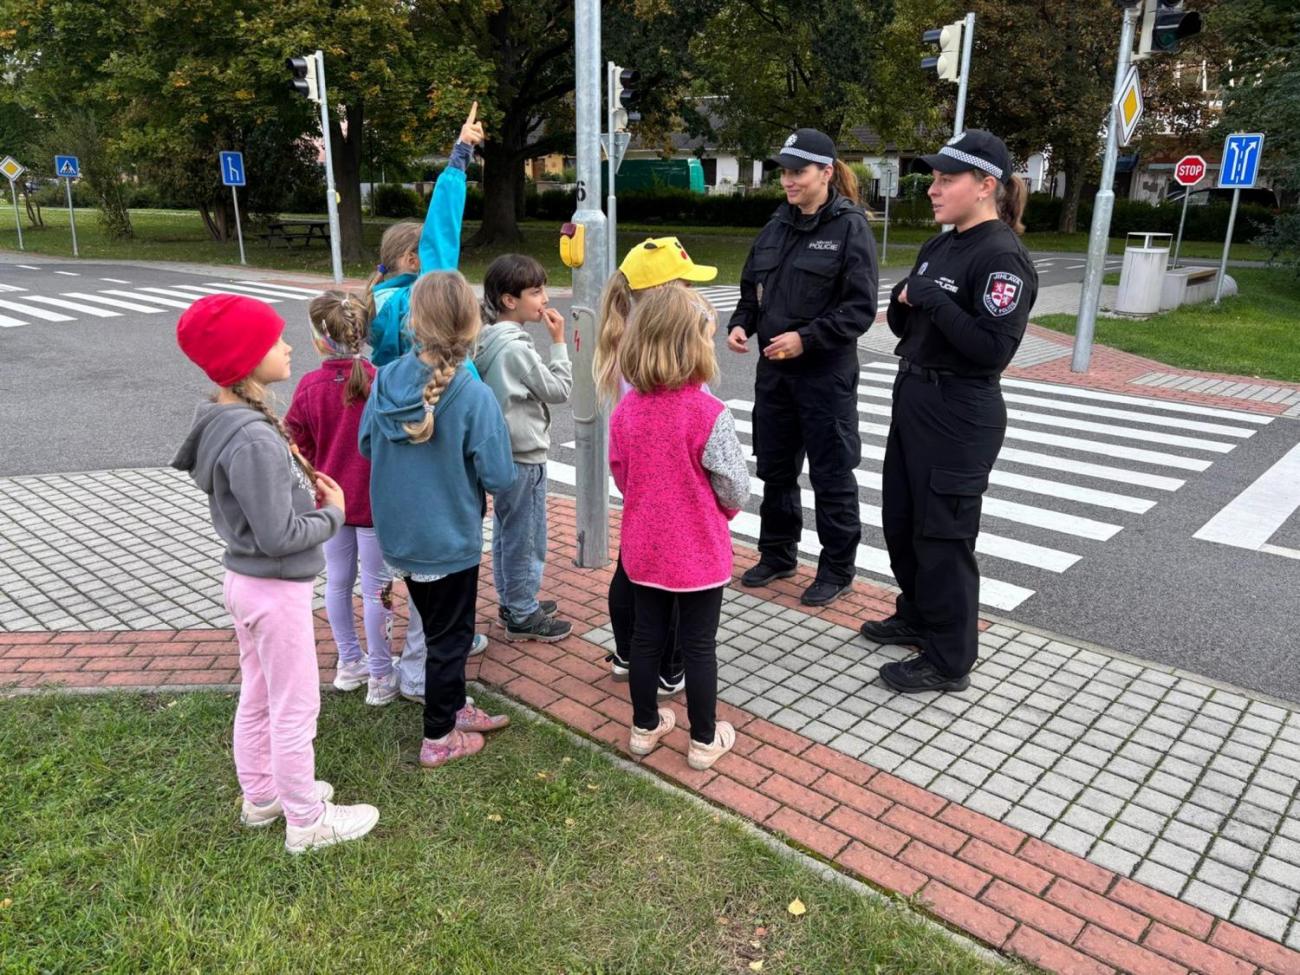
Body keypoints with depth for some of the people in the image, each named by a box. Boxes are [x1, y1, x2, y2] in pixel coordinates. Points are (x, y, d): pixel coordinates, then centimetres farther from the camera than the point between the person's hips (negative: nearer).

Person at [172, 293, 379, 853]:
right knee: (295, 710, 7)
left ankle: (261, 797, 41)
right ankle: (307, 822, 24)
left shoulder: (224, 421, 2)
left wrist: (305, 490, -1)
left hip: (245, 579, 9)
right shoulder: (253, 439, -28)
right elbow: (278, 536, -25)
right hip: (277, 589, -9)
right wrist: (332, 514, -10)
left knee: (256, 698, 23)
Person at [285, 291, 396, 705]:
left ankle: (349, 663, 34)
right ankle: (380, 676, 18)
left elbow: (300, 446, 1)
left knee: (337, 582, 19)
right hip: (374, 499, -4)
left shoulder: (308, 387, -10)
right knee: (376, 587, 7)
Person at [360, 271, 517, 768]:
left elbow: (367, 445, 2)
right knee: (450, 635, 13)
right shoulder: (474, 397, -25)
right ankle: (439, 739, 27)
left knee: (435, 624, 24)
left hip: (398, 534, 5)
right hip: (449, 538, -5)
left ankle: (455, 706, 42)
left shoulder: (386, 380, -10)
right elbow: (499, 476, -21)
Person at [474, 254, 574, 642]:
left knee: (506, 532, 19)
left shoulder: (489, 339, 5)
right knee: (526, 538, 3)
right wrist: (559, 342, -12)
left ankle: (511, 601, 34)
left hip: (502, 452, 9)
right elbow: (559, 390, -14)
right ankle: (523, 616, 15)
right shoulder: (516, 347, -22)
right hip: (523, 456, -9)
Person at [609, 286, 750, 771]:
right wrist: (722, 510, 7)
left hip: (644, 548, 5)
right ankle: (705, 740, 27)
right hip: (698, 552, -4)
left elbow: (619, 473, 4)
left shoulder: (626, 409, -8)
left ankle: (645, 727, 35)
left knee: (647, 636, 18)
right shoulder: (710, 413, -23)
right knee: (699, 645, 10)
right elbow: (735, 488, -15)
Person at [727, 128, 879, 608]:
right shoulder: (778, 224, 9)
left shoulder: (850, 227, -9)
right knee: (775, 468, 16)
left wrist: (806, 338, -22)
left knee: (831, 473, 5)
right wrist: (741, 323, -3)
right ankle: (777, 555, 33)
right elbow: (752, 286, 16)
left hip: (826, 374, -6)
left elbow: (861, 308, -14)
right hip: (773, 370, 6)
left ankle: (837, 568, 21)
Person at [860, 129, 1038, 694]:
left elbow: (994, 349, -24)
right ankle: (917, 617, 39)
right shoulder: (940, 247, 10)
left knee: (942, 534, 1)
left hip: (959, 414, -9)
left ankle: (949, 662, 16)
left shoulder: (1002, 256, -16)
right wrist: (903, 300, -6)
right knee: (901, 520, 19)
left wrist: (932, 300, -22)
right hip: (913, 398, 9)